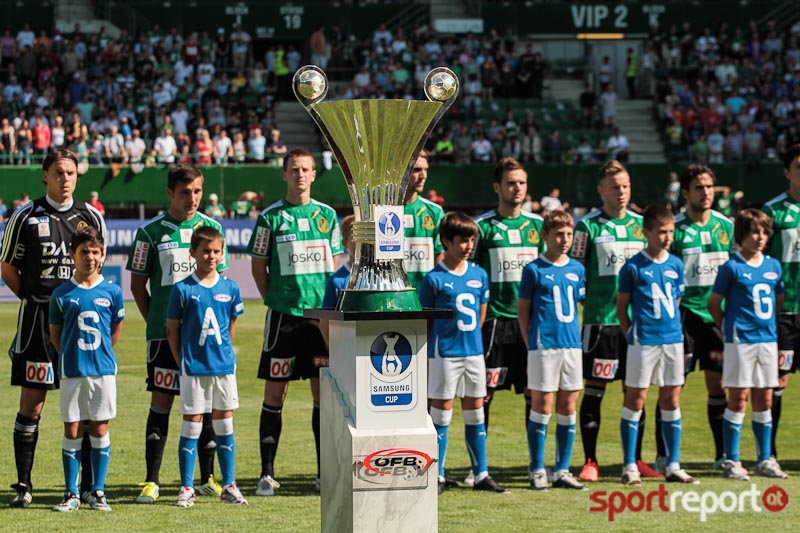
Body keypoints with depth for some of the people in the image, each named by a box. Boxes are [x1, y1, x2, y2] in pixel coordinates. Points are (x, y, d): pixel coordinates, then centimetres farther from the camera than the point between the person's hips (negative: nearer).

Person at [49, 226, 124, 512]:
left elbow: (116, 330, 11)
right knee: (72, 431, 3)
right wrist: (72, 356, 2)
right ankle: (71, 494, 10)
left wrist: (99, 354, 8)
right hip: (71, 371, 0)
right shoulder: (62, 294, 0)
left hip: (103, 370, 0)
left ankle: (98, 492, 11)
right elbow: (55, 335, 7)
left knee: (100, 429, 3)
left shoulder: (112, 292, 2)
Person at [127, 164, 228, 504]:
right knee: (161, 402, -1)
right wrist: (156, 322, 1)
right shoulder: (150, 232, -1)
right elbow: (138, 285, 5)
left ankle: (207, 478, 14)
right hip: (164, 332, -2)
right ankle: (152, 481, 3)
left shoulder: (211, 228, 7)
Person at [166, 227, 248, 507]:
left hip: (224, 366, 3)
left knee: (224, 424, 7)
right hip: (193, 367, -2)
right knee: (191, 426, 2)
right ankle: (186, 488, 8)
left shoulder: (230, 288, 4)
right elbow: (172, 329, 1)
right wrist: (181, 361, -2)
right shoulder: (183, 289, -4)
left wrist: (224, 351, 11)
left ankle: (229, 486, 13)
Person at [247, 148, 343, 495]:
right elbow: (258, 266, 5)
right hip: (284, 314, -3)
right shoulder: (271, 218, 0)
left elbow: (335, 265, 14)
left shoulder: (327, 215, 9)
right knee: (275, 392, 0)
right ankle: (267, 473, 5)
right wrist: (274, 301, -1)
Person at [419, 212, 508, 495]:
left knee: (475, 411, 10)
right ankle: (438, 476, 6)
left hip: (474, 352, 5)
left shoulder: (479, 275, 7)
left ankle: (481, 474, 15)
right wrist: (428, 351, -4)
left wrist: (471, 339, 12)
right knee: (441, 411, 1)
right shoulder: (434, 278, -7)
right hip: (444, 354, -5)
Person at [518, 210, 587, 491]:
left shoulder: (577, 269, 11)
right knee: (542, 406, -3)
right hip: (543, 344, -5)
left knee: (568, 406, 7)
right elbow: (523, 308, 0)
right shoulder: (534, 270, -2)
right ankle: (537, 470, 5)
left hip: (571, 344, 5)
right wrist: (530, 341, -5)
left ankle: (563, 470, 14)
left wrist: (574, 336, 9)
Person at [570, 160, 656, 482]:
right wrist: (580, 307, -8)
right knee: (594, 389, -2)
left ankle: (635, 459, 16)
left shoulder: (641, 225, 12)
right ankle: (590, 462, 4)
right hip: (600, 320, -4)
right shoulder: (588, 227, -1)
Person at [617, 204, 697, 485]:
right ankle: (630, 466, 5)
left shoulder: (676, 264, 8)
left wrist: (672, 328, 7)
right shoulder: (633, 267, -4)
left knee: (671, 401, 8)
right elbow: (621, 306, 0)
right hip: (644, 342, -4)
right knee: (635, 400, 0)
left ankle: (673, 466, 14)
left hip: (673, 339, 5)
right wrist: (631, 334, -5)